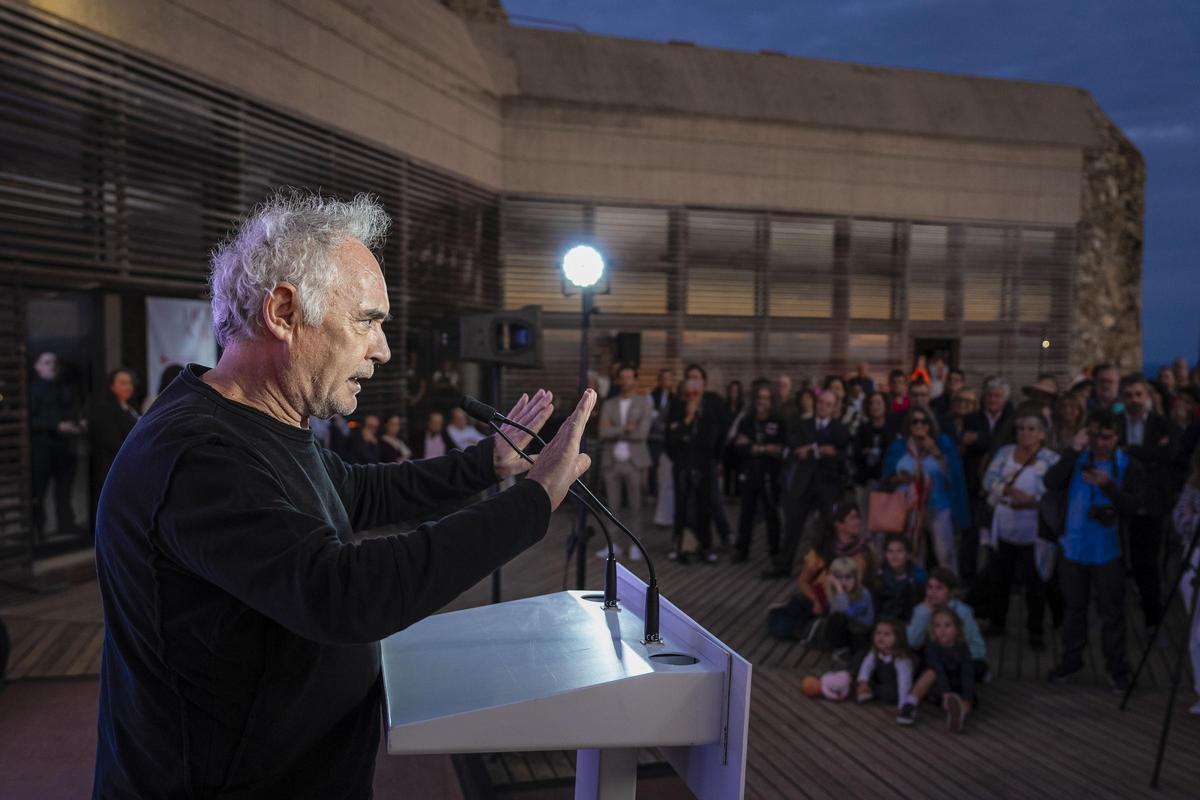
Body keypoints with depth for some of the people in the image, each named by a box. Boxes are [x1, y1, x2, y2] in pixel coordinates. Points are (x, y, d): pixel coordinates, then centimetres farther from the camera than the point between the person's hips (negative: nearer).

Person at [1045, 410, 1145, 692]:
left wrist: (1109, 485, -31)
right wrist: (1074, 450, -23)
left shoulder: (1130, 467, -5)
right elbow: (1051, 484, -17)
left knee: (1112, 612, 5)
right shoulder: (1076, 461, 0)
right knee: (1073, 608, 14)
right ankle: (1071, 660, 28)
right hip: (1074, 548, 2)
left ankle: (1118, 667, 19)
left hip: (1108, 552, -2)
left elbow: (1133, 506, -14)